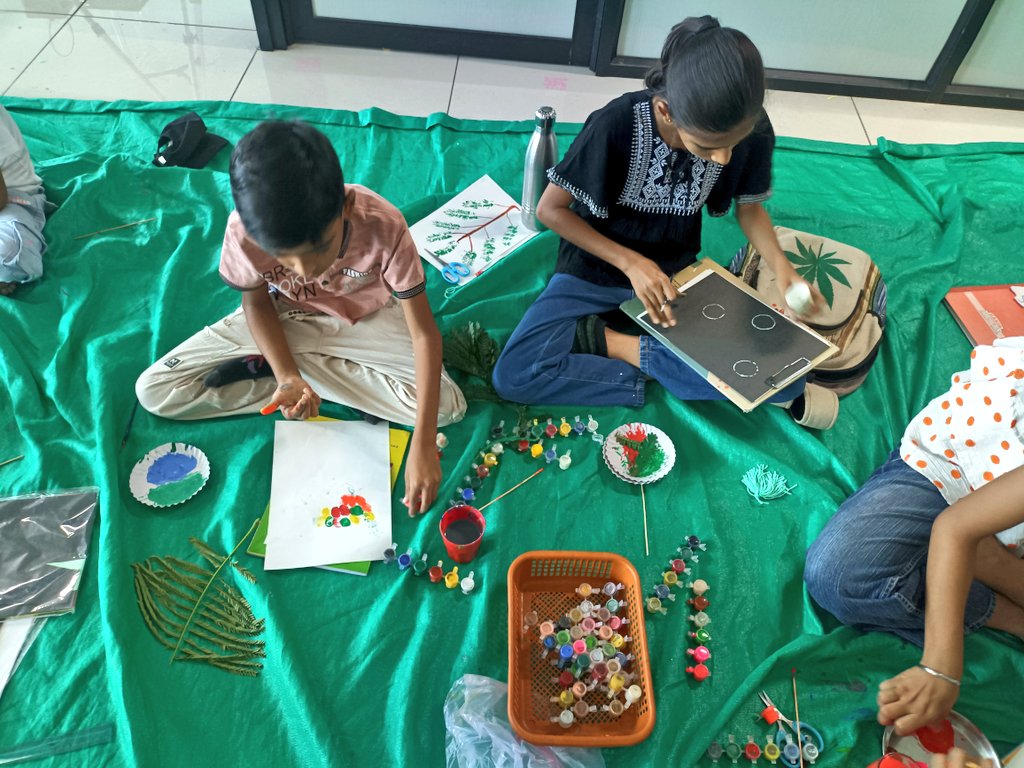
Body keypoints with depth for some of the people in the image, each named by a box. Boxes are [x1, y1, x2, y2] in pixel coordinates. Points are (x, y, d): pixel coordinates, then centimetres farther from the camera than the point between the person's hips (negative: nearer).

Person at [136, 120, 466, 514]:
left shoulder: (383, 225, -35)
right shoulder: (244, 230, -30)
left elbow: (424, 334, -30)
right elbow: (257, 302, -9)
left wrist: (423, 445, -36)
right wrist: (287, 377, -27)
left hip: (366, 319, 1)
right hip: (286, 317, 0)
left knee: (448, 406, -23)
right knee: (153, 392, -9)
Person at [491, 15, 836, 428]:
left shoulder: (754, 131, -16)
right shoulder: (617, 124, -26)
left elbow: (750, 207, 3)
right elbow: (550, 208, -16)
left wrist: (780, 264, -17)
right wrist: (631, 262, -24)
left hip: (677, 270, 3)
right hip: (597, 264, -2)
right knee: (513, 376, -25)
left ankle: (608, 341, -14)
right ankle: (661, 370, -14)